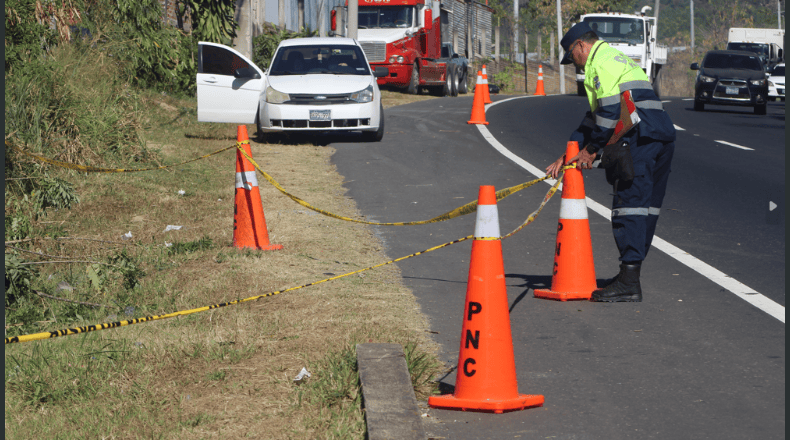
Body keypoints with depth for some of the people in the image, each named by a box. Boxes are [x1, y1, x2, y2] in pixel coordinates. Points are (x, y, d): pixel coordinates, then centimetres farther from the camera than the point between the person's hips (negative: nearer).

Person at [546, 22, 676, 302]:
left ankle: (629, 283, -15)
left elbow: (610, 112, -13)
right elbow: (595, 116, 31)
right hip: (661, 138, 10)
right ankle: (630, 274, 16)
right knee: (644, 208, 11)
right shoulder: (616, 60, 31)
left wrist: (592, 149, -4)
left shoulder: (602, 62, -2)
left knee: (629, 205, -11)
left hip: (640, 139, -10)